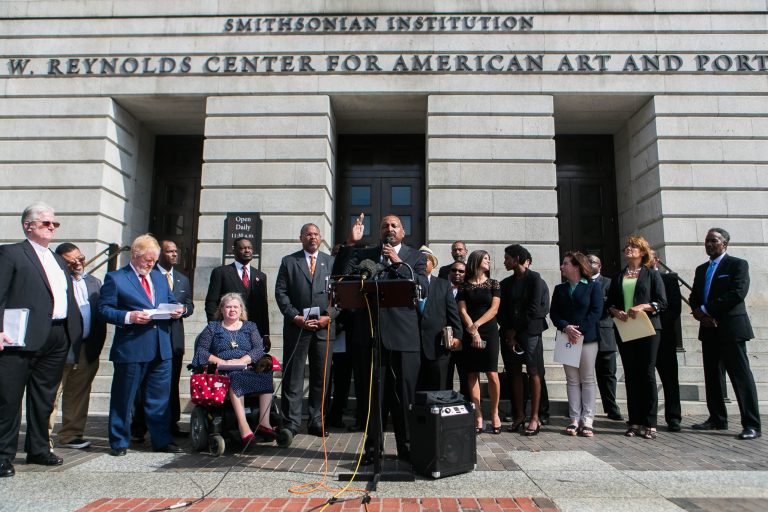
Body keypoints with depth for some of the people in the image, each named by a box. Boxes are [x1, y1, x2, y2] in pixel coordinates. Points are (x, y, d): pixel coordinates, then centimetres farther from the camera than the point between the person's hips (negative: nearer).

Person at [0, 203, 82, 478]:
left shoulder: (59, 260, 20)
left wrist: (74, 332, 10)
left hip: (57, 339, 7)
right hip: (23, 338, -7)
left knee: (44, 399, 16)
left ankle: (39, 450, 27)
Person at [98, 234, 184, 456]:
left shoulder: (159, 277, 17)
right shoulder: (115, 278, -1)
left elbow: (171, 301, 24)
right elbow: (104, 309, -6)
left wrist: (176, 310, 1)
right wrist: (128, 317, -21)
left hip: (161, 349, 5)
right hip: (130, 349, -5)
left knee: (160, 398, 11)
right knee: (123, 398, 7)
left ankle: (162, 440, 21)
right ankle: (119, 442, 22)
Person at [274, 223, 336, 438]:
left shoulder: (331, 262, 12)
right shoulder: (288, 261, 9)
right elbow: (281, 293, 2)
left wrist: (328, 316, -6)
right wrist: (296, 317, -9)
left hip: (324, 327, 2)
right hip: (296, 326, -1)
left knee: (321, 376, 6)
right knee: (293, 377, 1)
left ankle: (316, 422, 16)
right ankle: (291, 423, 9)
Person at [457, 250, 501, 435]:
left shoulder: (493, 284, 8)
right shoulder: (465, 285, 7)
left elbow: (494, 309, -1)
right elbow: (462, 310, 0)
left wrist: (476, 325, -10)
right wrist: (472, 331, -11)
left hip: (489, 332, 0)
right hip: (469, 334, 1)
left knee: (492, 374, -8)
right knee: (472, 375, 0)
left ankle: (494, 413, 9)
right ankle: (478, 416, 6)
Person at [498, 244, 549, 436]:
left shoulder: (534, 279, -3)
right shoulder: (506, 283, 14)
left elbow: (534, 309, -9)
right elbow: (502, 311, 11)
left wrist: (515, 330, -8)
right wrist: (508, 332, -2)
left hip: (529, 331, -5)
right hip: (509, 332, 5)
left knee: (533, 372, -3)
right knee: (515, 372, 5)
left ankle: (535, 417, 0)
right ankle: (519, 415, 11)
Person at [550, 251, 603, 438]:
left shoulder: (593, 286, 2)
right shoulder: (559, 289, 13)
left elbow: (596, 311, -7)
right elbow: (553, 313, 6)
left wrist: (580, 330, -16)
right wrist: (566, 327, -13)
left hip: (587, 338, -3)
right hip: (566, 338, 4)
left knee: (587, 380, 1)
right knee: (572, 380, 4)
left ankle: (587, 420, 4)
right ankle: (575, 420, 7)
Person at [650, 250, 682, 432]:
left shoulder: (669, 278, 4)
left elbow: (676, 306, -4)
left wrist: (661, 324, -13)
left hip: (663, 334, -2)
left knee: (669, 376, 2)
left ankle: (673, 418, 7)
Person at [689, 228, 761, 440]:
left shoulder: (738, 264, -2)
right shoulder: (701, 269, 18)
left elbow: (737, 293, -15)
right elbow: (694, 297, 14)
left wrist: (706, 310, -15)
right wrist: (699, 314, -7)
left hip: (730, 328, -7)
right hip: (708, 329, 7)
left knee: (741, 375, -5)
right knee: (711, 376, 10)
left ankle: (751, 424, -1)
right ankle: (717, 419, 20)